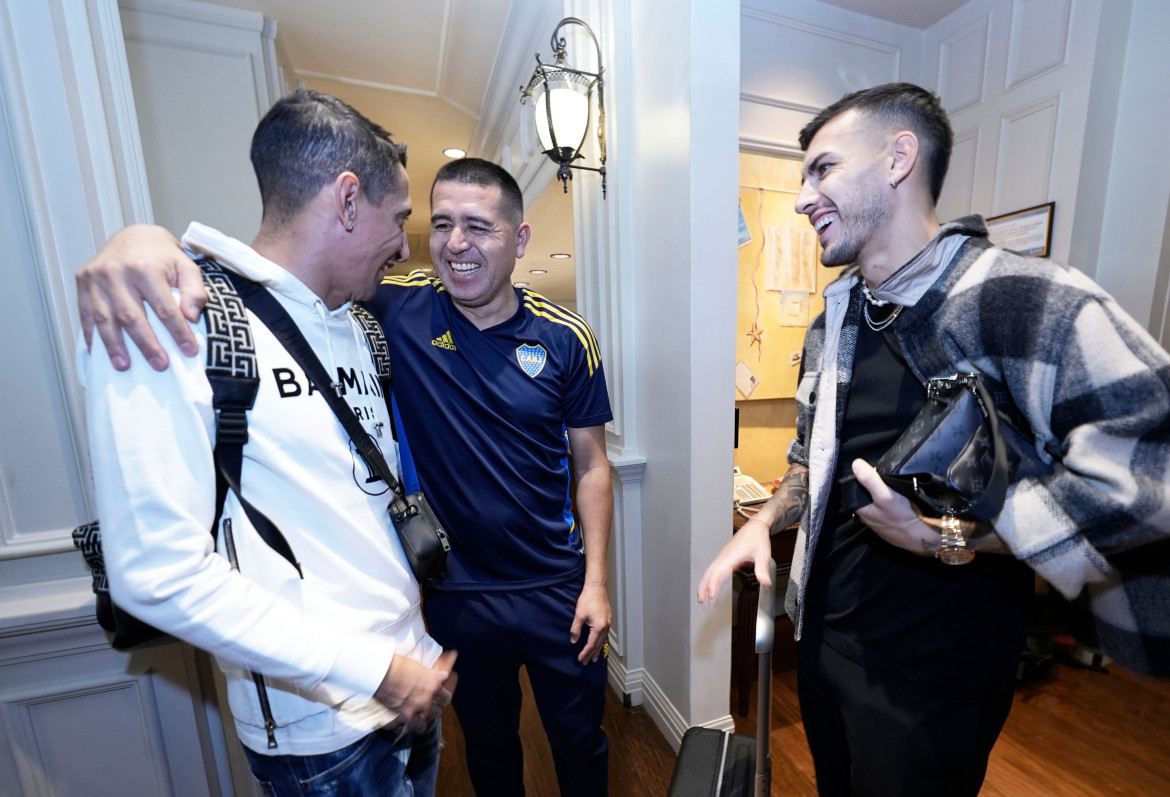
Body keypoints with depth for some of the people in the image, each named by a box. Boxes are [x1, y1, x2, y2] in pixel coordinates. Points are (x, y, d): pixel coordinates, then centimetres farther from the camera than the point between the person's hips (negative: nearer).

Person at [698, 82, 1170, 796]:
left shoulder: (1027, 300, -20)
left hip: (932, 676, -6)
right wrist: (764, 522, -4)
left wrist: (949, 536, -25)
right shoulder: (831, 327, 2)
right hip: (822, 630, 6)